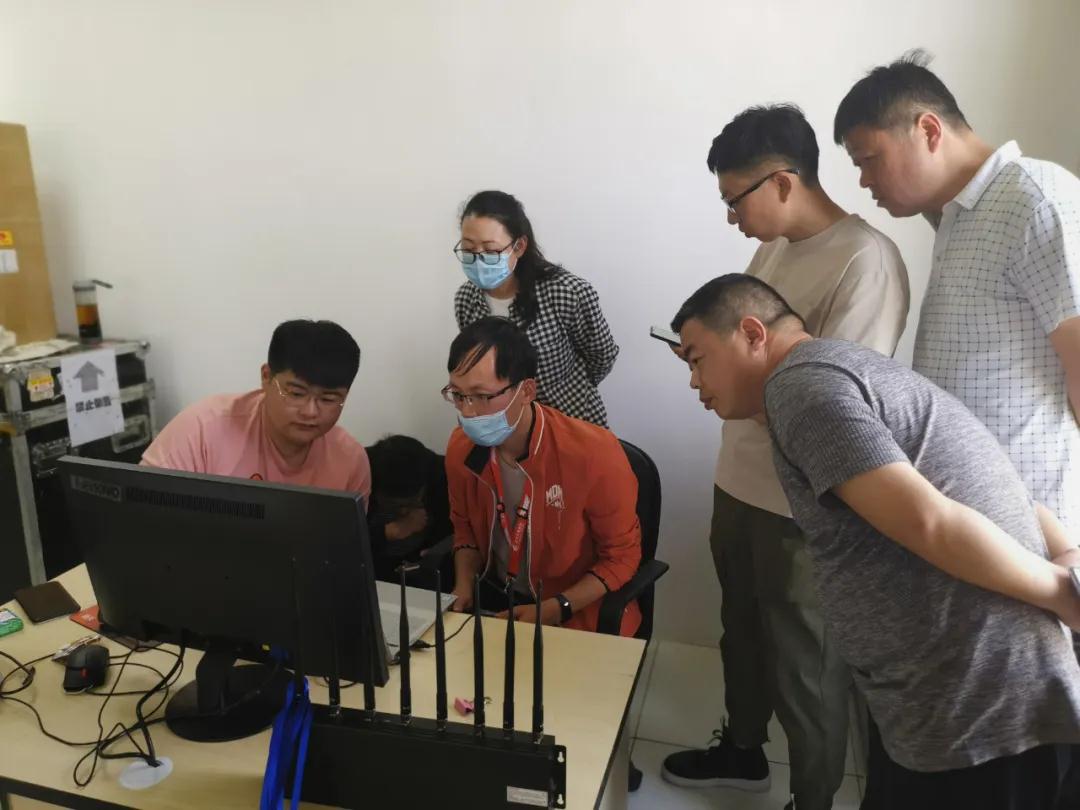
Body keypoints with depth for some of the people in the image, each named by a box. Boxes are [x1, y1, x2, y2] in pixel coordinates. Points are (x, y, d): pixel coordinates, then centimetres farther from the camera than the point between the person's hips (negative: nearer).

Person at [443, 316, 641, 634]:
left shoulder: (594, 454, -24)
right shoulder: (460, 447, -9)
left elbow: (621, 557, -12)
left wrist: (554, 610, -22)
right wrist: (464, 585, -6)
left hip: (576, 612, -4)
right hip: (494, 596, 4)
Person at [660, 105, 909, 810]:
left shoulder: (865, 260, -21)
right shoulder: (775, 246, 6)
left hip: (804, 508, -8)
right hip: (742, 485, 8)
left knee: (806, 666, 11)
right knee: (744, 633, 25)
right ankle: (743, 749, 50)